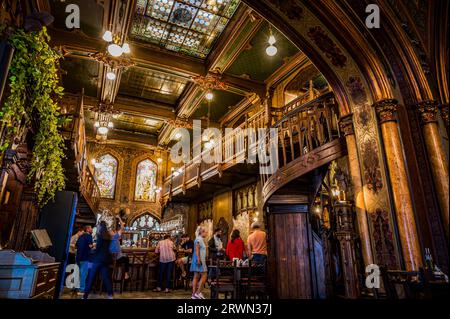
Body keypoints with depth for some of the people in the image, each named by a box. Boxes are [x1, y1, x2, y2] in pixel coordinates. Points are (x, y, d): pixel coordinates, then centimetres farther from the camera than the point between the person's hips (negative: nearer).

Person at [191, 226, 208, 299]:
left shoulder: (201, 239, 18)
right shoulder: (198, 239, -11)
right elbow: (197, 250, -18)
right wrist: (198, 259, -24)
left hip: (200, 260, 10)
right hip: (199, 260, -10)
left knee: (196, 277, 8)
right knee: (204, 275, -8)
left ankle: (194, 294, 10)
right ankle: (198, 293, -5)